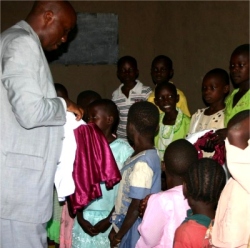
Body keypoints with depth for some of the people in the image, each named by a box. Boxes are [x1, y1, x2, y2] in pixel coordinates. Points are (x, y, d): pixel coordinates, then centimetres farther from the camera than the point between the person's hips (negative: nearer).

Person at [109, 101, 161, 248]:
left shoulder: (142, 163, -24)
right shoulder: (149, 156, 4)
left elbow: (136, 207, -21)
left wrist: (118, 235, -10)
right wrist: (118, 229, 14)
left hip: (135, 233, -8)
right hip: (131, 230, 8)